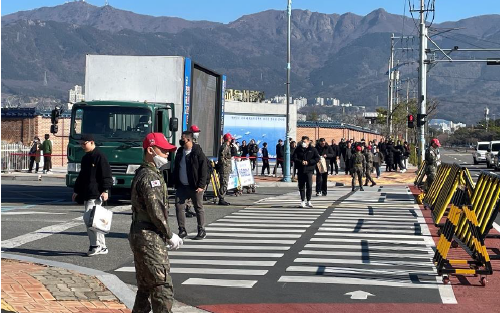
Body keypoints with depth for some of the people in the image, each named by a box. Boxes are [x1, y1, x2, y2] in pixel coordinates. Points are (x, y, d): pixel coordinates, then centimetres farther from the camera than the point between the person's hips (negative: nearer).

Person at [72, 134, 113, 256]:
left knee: (88, 218, -16)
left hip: (96, 194, -9)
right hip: (86, 194, 9)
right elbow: (81, 176, 26)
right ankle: (101, 247, 15)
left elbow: (106, 175, -14)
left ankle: (95, 245, -6)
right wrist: (77, 190, 25)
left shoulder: (100, 156, -9)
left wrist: (105, 190, -21)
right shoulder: (85, 158, 18)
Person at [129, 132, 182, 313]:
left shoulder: (141, 173, 17)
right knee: (162, 287, -8)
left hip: (140, 236, 10)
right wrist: (170, 236, -10)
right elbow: (156, 211, -21)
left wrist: (167, 235, 15)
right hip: (150, 239, -10)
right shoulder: (150, 176, -15)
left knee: (146, 287, 16)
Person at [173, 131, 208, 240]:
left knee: (199, 208, 3)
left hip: (194, 187, -6)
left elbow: (204, 170, -11)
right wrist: (176, 183, 12)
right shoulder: (180, 152, 11)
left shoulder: (198, 152, -9)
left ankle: (202, 231, 13)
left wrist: (201, 185, -15)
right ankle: (182, 230, 9)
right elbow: (176, 169, 17)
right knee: (179, 206, 0)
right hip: (181, 186, 6)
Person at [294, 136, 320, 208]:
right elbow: (294, 158, 0)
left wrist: (308, 162, -13)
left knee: (309, 186, -6)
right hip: (300, 170, 2)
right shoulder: (298, 149, 6)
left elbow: (317, 159, -3)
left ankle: (308, 201, 7)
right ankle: (303, 201, 13)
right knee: (301, 187, 5)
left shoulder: (313, 149, 2)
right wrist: (301, 162, -17)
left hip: (309, 170, -2)